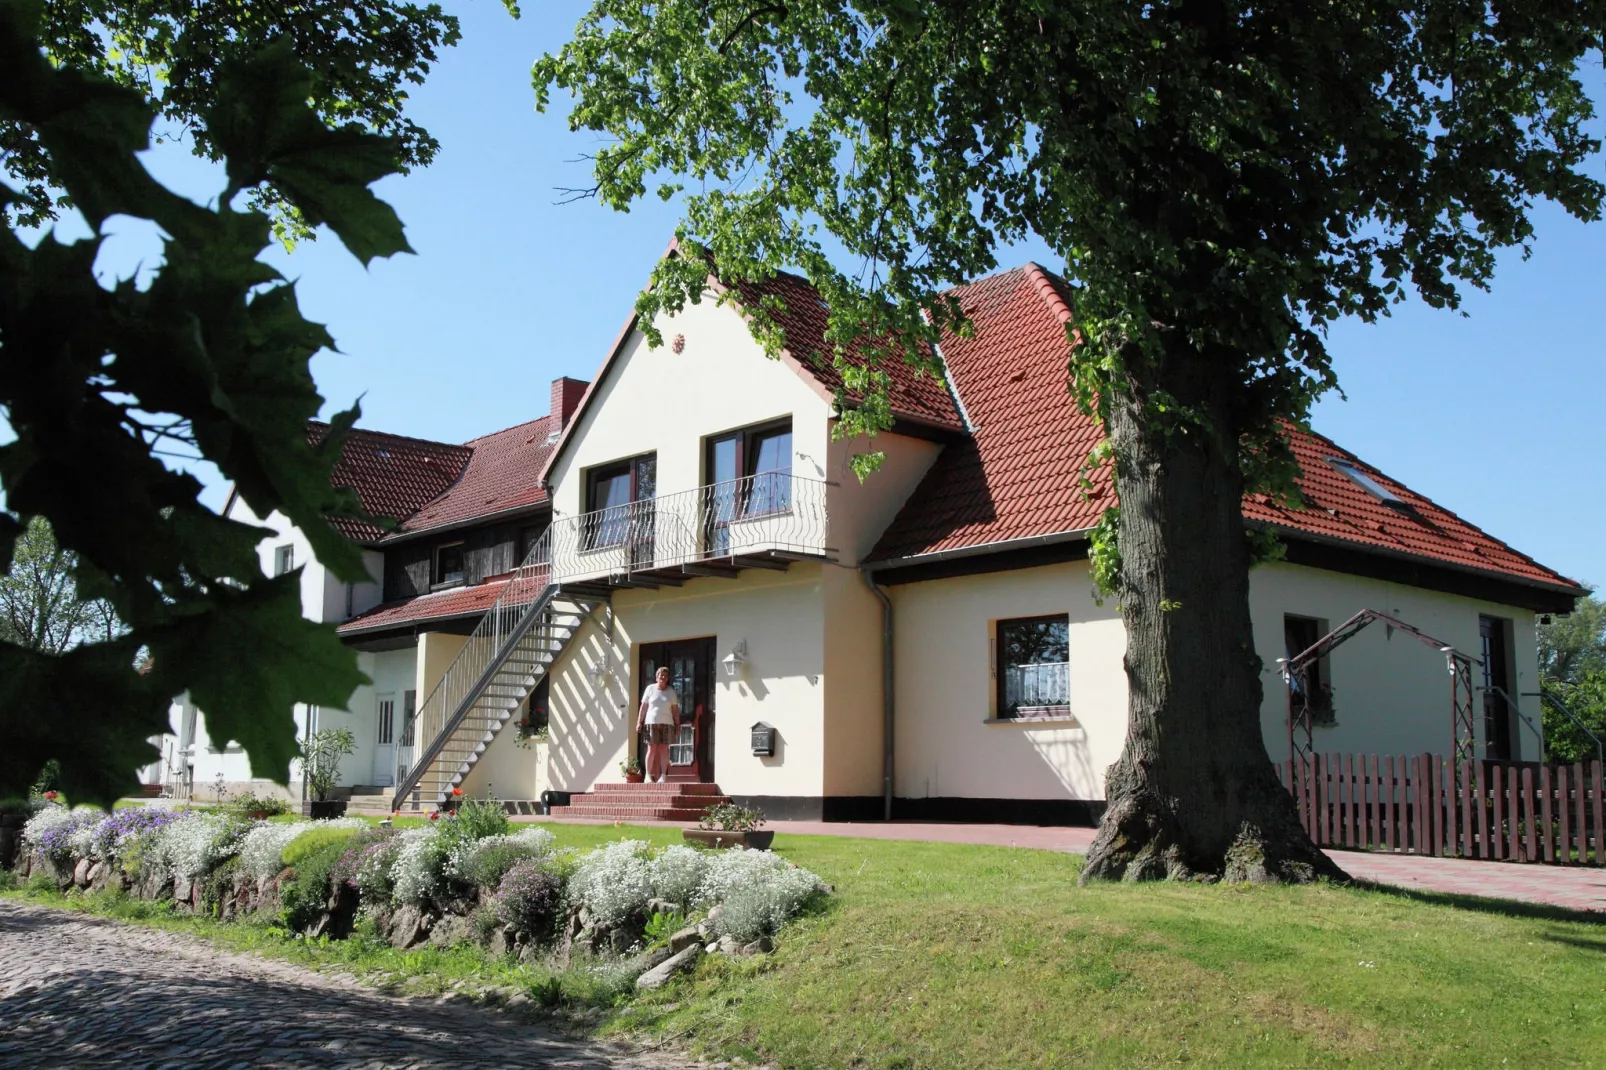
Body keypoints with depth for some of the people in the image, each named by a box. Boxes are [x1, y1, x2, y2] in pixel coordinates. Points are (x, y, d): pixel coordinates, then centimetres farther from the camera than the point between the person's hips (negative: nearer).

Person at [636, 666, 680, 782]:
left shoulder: (671, 691, 10)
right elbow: (643, 706, 6)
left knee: (664, 749, -2)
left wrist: (678, 725, 5)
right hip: (651, 723, -1)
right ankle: (649, 774, 1)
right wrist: (639, 722, 0)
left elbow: (675, 709, 10)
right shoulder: (650, 689, 6)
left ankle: (663, 775, 2)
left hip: (666, 723, 1)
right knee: (652, 749, -6)